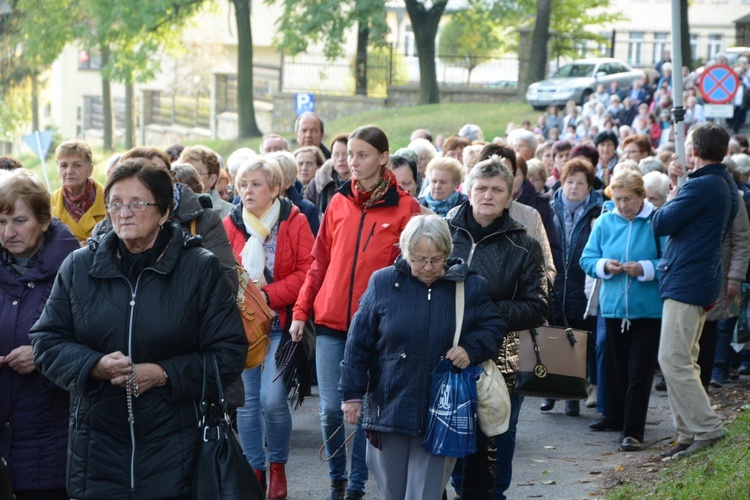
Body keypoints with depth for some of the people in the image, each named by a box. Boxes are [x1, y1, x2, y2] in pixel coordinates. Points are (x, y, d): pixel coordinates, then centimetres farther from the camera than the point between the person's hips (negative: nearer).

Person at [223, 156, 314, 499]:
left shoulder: (295, 222, -4)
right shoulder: (231, 224, 3)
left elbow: (306, 272, -8)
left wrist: (268, 295, -16)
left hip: (280, 323, -3)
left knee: (272, 399, -9)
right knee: (246, 401, 4)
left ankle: (277, 465, 13)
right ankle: (255, 469, 18)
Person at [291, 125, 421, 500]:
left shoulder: (404, 208, -1)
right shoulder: (339, 203, 9)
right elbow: (320, 262, 12)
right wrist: (301, 311, 6)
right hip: (331, 322, 3)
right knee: (330, 408, 2)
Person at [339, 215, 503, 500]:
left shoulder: (470, 287, 0)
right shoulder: (383, 283, -1)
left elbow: (493, 328, 10)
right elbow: (358, 343, 3)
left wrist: (471, 349, -12)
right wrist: (352, 394, 1)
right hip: (388, 409, 1)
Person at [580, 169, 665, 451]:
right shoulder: (605, 222, 4)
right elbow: (587, 259, 8)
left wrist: (645, 268, -22)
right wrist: (604, 266, -12)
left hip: (648, 309, -4)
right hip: (613, 307, 4)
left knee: (640, 372, -5)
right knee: (615, 368, 13)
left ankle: (633, 431, -3)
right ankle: (616, 417, 29)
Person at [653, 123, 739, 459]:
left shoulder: (701, 186, -19)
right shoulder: (726, 186, 14)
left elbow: (661, 224, -15)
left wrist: (672, 195, 2)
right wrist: (679, 186, 15)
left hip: (686, 281, -11)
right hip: (702, 282, 11)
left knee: (673, 360, -10)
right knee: (684, 361, 14)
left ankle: (707, 428, -9)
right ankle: (690, 434, 16)